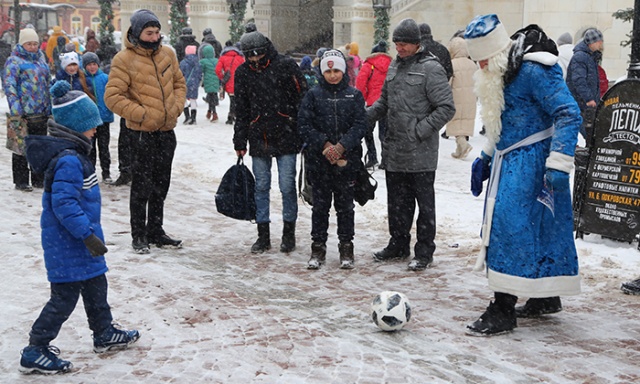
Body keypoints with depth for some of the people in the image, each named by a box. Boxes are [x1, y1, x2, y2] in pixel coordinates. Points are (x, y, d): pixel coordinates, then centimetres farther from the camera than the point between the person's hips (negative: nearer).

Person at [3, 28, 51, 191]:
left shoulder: (40, 58, 16)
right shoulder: (14, 61, -5)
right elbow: (9, 84, -13)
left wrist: (49, 107, 19)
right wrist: (15, 107, -21)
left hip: (41, 112, 7)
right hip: (23, 113, -7)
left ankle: (38, 179, 23)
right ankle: (20, 181, 8)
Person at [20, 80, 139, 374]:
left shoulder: (71, 153, 8)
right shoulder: (68, 160, -25)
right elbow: (64, 204, -30)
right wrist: (87, 235, -26)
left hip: (77, 239, 11)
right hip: (68, 243, -11)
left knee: (95, 284, 22)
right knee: (65, 296, -2)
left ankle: (104, 334, 37)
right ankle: (35, 352, 8)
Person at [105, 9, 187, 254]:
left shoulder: (167, 54, 6)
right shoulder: (124, 59, -12)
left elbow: (179, 83, 18)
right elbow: (113, 97, -14)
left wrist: (176, 107, 2)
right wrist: (142, 114, -17)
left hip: (167, 131, 6)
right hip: (143, 133, -6)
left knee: (161, 185, 15)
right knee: (142, 187, 0)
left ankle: (156, 232, 28)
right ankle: (139, 236, 13)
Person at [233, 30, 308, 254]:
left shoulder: (286, 66, -5)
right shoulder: (243, 72, 7)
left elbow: (303, 99, -2)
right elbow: (241, 111, 13)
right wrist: (239, 142, 10)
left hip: (286, 137, -3)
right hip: (258, 140, 3)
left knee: (287, 186, 0)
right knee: (261, 187, 7)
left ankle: (289, 233, 16)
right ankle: (263, 236, 18)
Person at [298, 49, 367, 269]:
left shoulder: (354, 95, 4)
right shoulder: (313, 95, 3)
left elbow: (360, 125, -3)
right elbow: (304, 124, -2)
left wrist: (341, 146, -15)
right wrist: (324, 144, -13)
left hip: (347, 161, 0)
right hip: (318, 160, 0)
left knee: (345, 205, 7)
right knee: (320, 205, 7)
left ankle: (346, 248, 18)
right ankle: (318, 247, 17)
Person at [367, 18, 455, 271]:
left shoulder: (430, 68, -11)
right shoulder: (394, 66, 12)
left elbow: (446, 108, -14)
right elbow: (384, 101, 22)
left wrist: (420, 131, -18)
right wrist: (365, 116, 4)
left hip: (420, 153, -7)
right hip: (394, 150, 7)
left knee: (424, 202, 4)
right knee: (397, 201, 16)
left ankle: (424, 252, 14)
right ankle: (398, 245, 30)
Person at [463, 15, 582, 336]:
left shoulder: (533, 70, -19)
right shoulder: (497, 74, 11)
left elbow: (569, 114, -21)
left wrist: (558, 164, -26)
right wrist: (486, 158, 25)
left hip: (531, 161, -9)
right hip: (509, 160, 9)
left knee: (510, 222, -13)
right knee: (536, 225, 15)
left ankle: (503, 311, -8)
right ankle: (546, 298, 27)